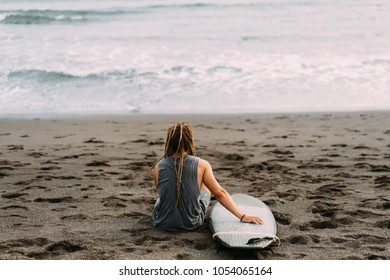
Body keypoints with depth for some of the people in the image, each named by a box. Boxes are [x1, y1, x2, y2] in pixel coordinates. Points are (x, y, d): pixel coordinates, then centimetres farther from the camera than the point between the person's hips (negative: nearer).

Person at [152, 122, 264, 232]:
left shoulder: (158, 167, -11)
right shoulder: (201, 165, -14)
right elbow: (220, 193, -12)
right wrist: (242, 216, -6)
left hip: (162, 223, 1)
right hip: (191, 223, 0)